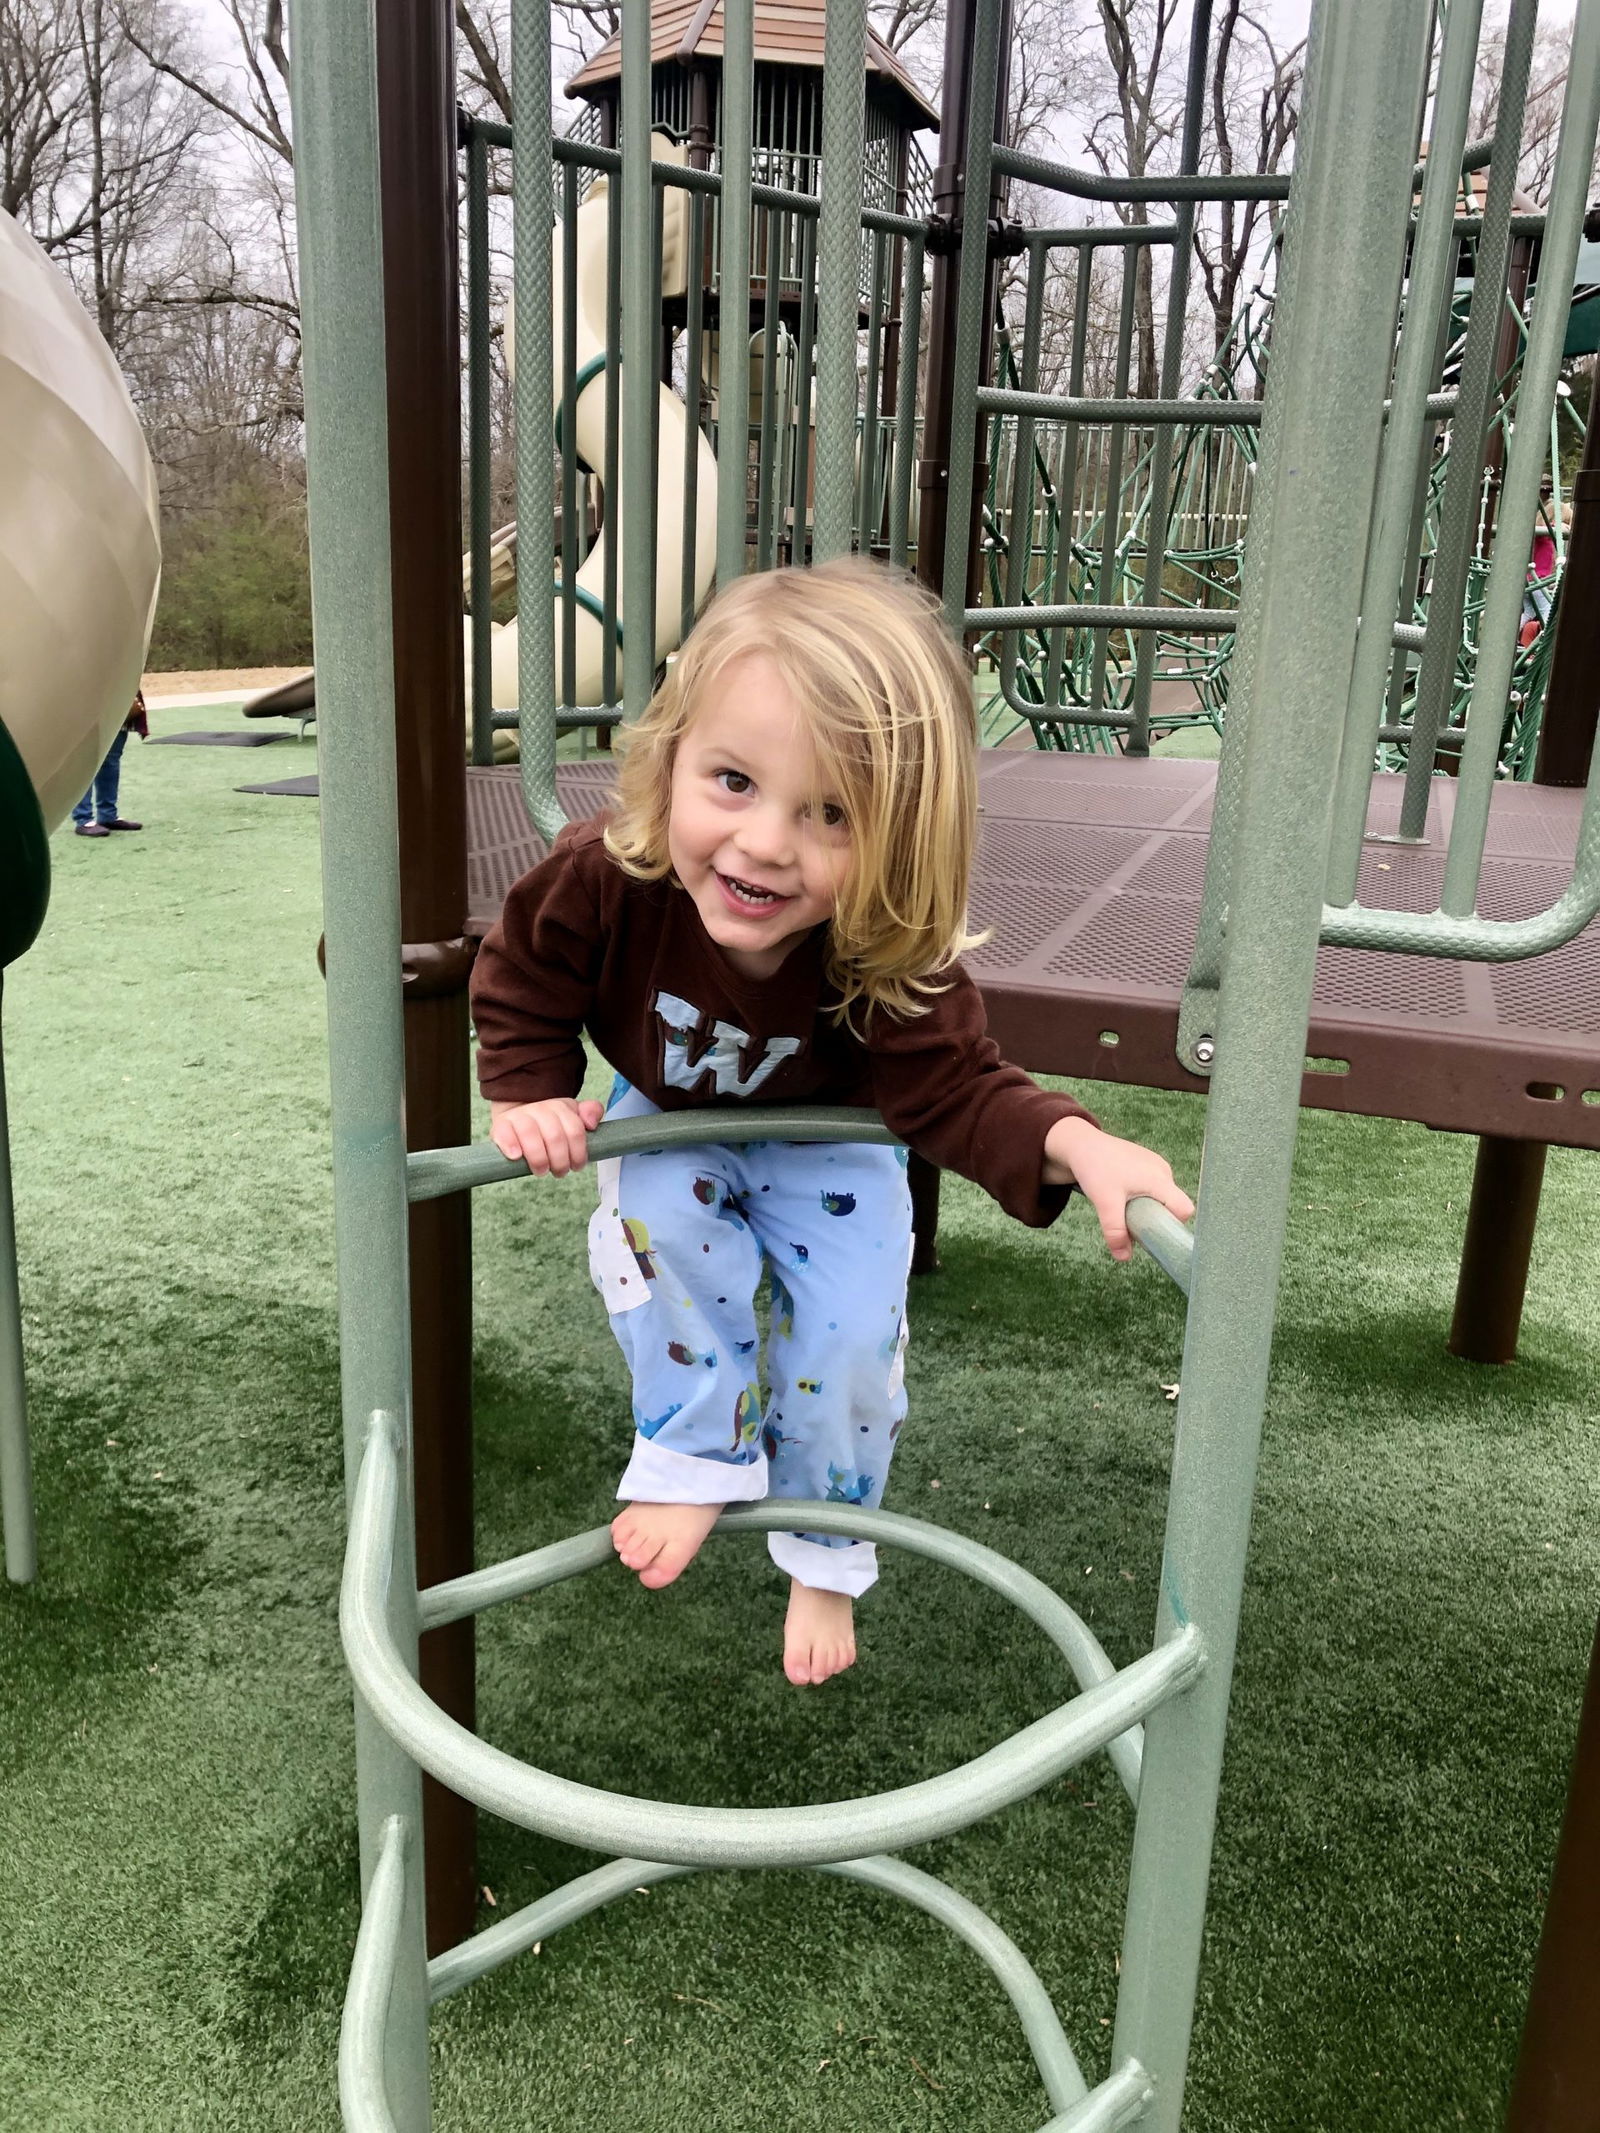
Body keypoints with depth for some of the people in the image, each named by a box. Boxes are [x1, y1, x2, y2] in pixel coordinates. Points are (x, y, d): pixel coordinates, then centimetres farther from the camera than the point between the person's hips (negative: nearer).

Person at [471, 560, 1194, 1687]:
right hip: (665, 1124, 1)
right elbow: (520, 992, -14)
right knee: (665, 1232, -29)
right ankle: (700, 1460, -3)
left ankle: (824, 1558, 20)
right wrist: (532, 1097, -26)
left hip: (827, 1143, -1)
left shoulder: (890, 958, -38)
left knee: (850, 1338, -9)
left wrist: (1073, 1143, -50)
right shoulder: (601, 881, -35)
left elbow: (956, 1092, -32)